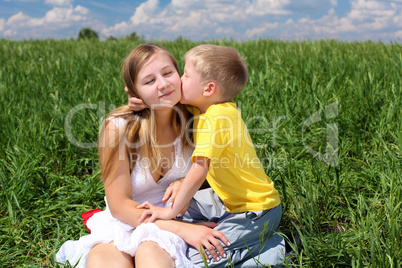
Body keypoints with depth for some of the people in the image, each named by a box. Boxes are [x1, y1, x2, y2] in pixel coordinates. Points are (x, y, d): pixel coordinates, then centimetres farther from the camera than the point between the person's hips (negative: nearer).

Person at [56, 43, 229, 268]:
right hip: (125, 221, -1)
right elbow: (119, 205, -14)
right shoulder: (119, 127, -16)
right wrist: (182, 228, -23)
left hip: (172, 218, 1)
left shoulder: (190, 120, -7)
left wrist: (184, 182, -13)